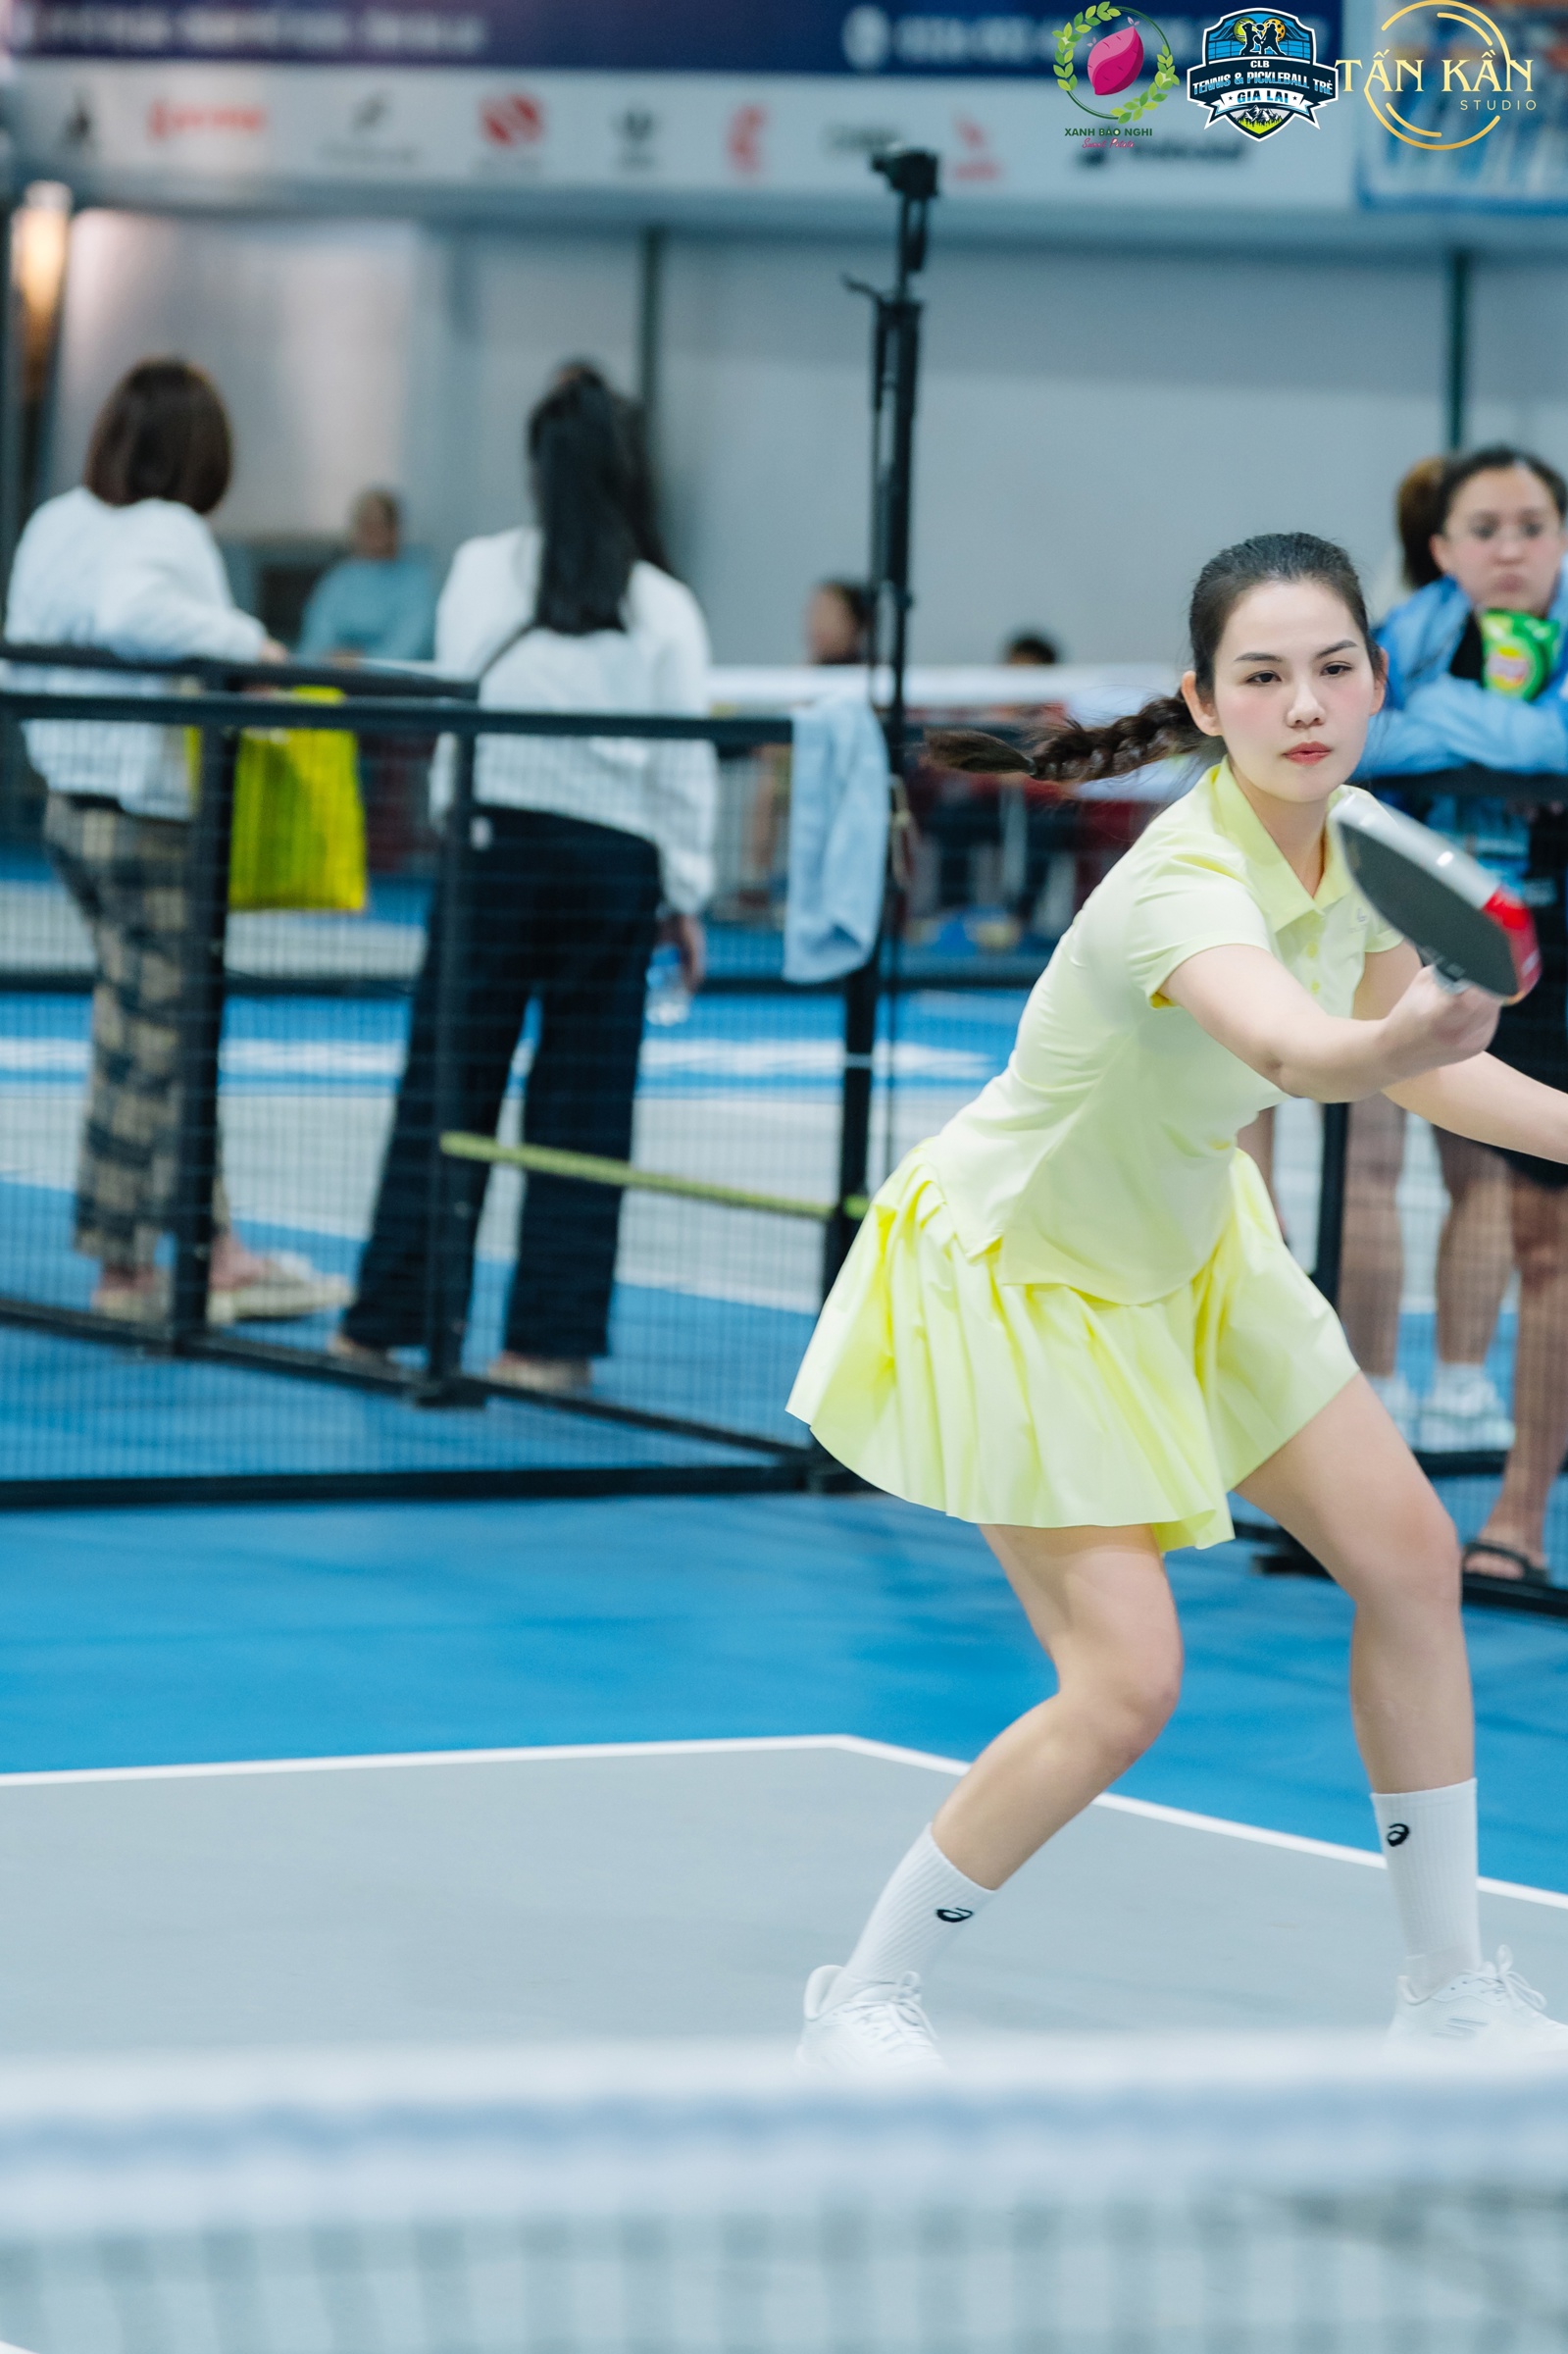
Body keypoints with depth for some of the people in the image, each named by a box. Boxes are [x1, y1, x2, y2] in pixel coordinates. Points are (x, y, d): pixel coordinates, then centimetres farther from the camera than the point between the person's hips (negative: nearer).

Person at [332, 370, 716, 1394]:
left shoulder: (482, 571, -1)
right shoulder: (664, 606, -2)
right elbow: (685, 762, 0)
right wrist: (687, 895, 7)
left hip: (493, 840, 0)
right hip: (614, 858, 0)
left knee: (445, 1086, 5)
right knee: (584, 1101, 5)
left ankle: (384, 1319, 8)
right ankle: (552, 1338, 6)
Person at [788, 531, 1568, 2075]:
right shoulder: (1186, 887, -35)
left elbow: (1414, 1063, 8)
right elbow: (1294, 1052, -58)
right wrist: (1406, 1036, -79)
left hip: (1182, 1247, 8)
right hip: (1014, 1272, -8)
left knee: (1409, 1558, 5)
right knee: (1126, 1680, -16)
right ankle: (864, 2001, 3)